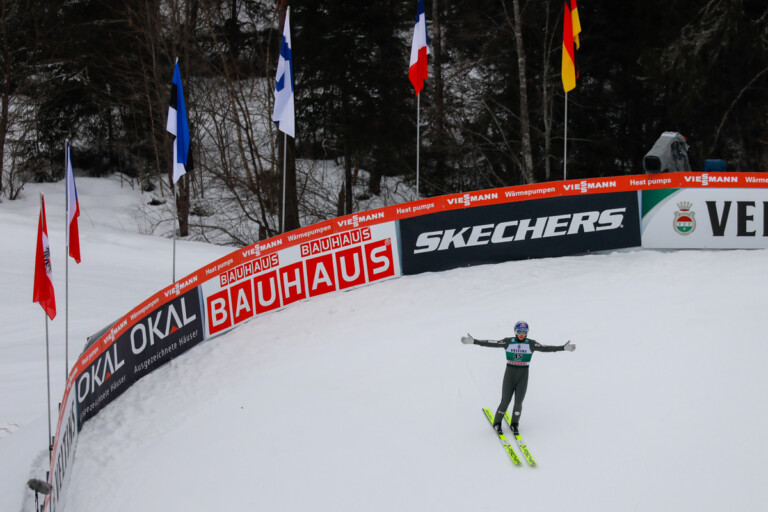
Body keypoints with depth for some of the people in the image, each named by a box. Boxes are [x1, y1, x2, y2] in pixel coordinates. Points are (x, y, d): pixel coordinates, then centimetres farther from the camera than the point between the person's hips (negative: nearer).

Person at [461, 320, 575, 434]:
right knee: (505, 401, -2)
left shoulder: (531, 343, -2)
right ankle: (497, 423, 19)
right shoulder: (508, 342, -3)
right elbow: (491, 343, -6)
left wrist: (563, 348, -20)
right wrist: (474, 341, -13)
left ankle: (514, 424, 24)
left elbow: (545, 348, -10)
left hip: (523, 376, 1)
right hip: (509, 374, -1)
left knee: (518, 402, 1)